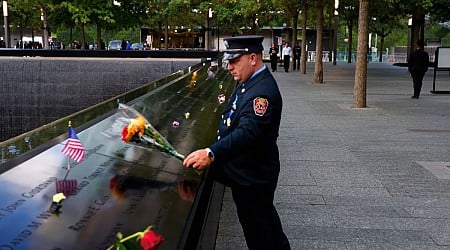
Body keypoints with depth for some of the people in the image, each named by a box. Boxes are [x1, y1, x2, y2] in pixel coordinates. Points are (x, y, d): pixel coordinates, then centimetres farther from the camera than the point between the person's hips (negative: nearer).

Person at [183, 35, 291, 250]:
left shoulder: (263, 91, -25)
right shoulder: (248, 82, 8)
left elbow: (248, 132, -37)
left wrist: (212, 153, -47)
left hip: (252, 178, -10)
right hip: (250, 173, 10)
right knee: (265, 219, 26)